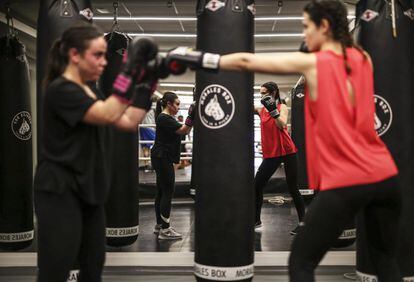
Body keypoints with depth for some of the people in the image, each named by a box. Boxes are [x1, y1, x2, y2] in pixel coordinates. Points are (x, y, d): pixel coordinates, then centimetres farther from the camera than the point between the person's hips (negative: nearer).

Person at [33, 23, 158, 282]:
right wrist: (131, 69, -27)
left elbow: (129, 122, 9)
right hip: (60, 193, -9)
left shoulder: (91, 90, 13)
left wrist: (147, 84, 2)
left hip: (88, 191, 9)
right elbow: (108, 115, -28)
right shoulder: (60, 90, -15)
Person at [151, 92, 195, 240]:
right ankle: (165, 230, -5)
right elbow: (182, 131, -18)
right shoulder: (164, 118, -14)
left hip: (162, 159, 11)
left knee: (161, 192, 14)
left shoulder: (166, 118, 18)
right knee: (167, 193, -8)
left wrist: (191, 119, 8)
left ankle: (159, 225, 22)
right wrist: (191, 117, -20)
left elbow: (183, 131, 17)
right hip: (163, 159, -11)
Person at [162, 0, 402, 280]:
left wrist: (198, 59, 5)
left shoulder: (312, 63, -5)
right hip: (384, 176, 6)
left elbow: (246, 62, -3)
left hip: (345, 183, -6)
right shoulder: (363, 58, 9)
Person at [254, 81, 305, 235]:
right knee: (257, 186, -1)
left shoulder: (282, 107, -3)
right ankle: (256, 221, 13)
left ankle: (302, 222, 13)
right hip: (270, 154, 4)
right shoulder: (261, 110, 8)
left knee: (292, 188, 1)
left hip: (287, 151, -4)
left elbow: (282, 125, -21)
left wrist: (273, 110, -30)